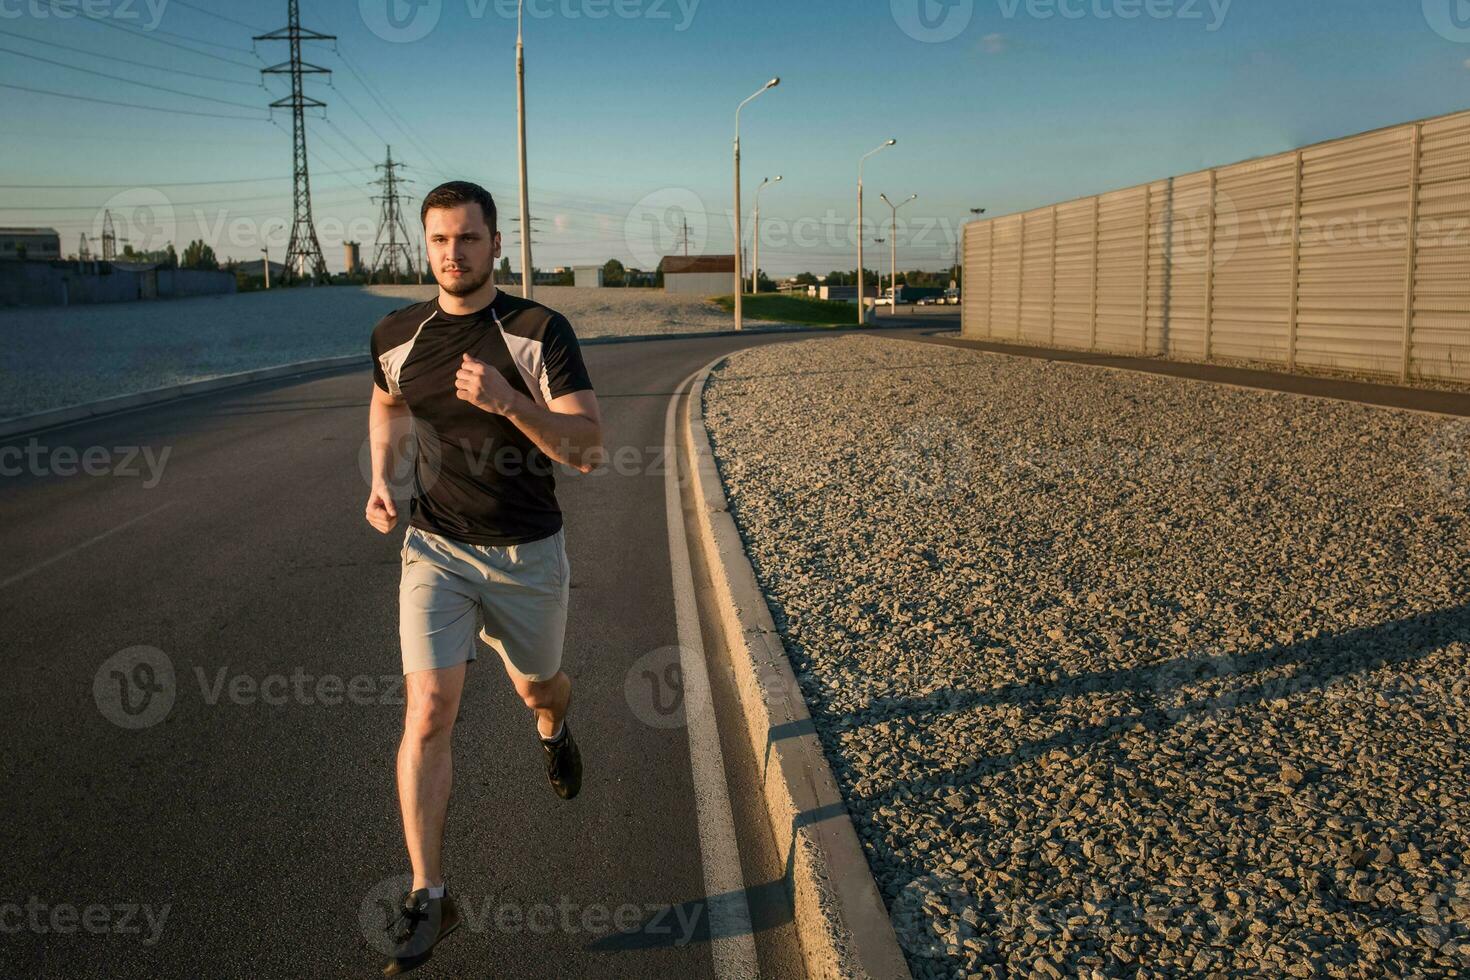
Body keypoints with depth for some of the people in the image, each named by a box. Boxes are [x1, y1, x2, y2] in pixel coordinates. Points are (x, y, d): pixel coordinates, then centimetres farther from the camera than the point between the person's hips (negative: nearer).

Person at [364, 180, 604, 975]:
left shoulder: (541, 332, -13)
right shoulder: (397, 335, -1)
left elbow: (588, 450, -19)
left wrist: (509, 401, -34)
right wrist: (381, 479, 5)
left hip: (529, 553, -1)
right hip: (436, 549, 1)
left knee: (536, 687, 19)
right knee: (429, 707, -12)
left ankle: (554, 728, 59)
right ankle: (428, 897, -1)